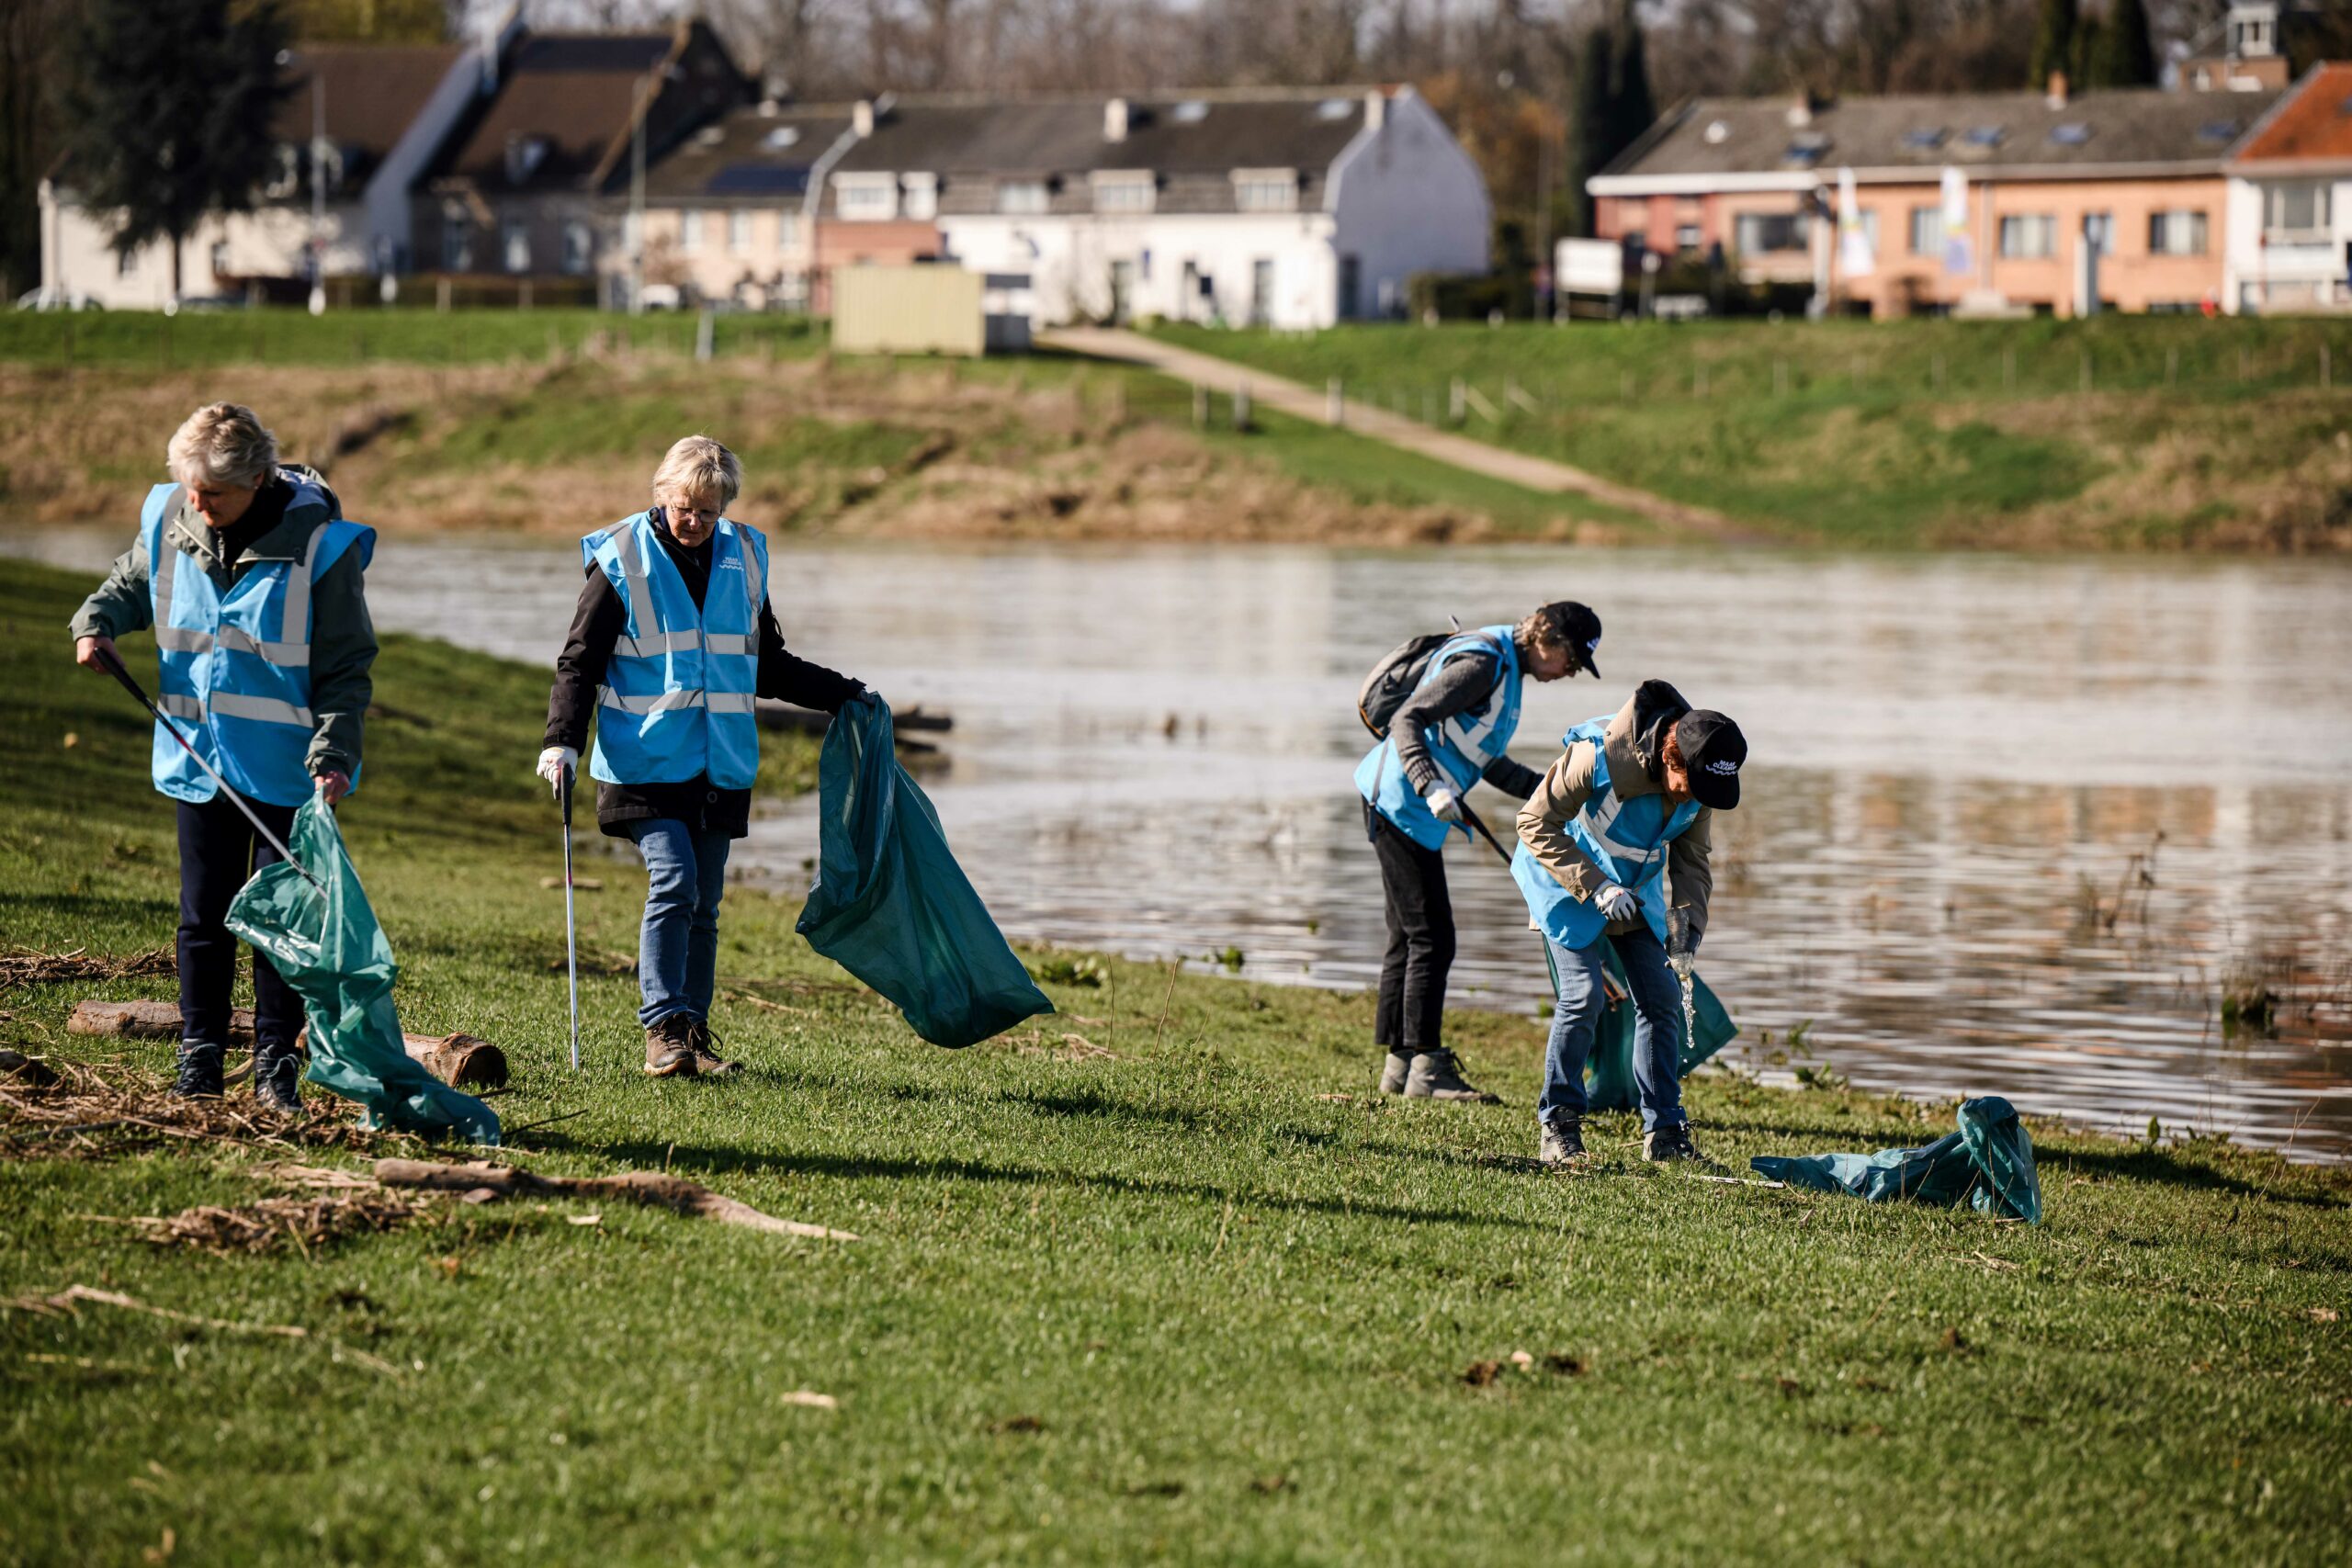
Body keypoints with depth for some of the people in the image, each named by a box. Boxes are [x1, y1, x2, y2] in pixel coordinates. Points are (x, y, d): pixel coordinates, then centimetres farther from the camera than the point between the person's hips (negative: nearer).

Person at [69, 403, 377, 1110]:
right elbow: (130, 584, 17)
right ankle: (199, 1053, 18)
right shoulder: (170, 521, -4)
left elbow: (346, 666, -9)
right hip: (198, 756, 3)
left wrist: (333, 753, -19)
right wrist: (97, 622, -5)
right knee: (204, 913, 9)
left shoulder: (317, 542, -15)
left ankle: (276, 1060, 11)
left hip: (285, 767, -3)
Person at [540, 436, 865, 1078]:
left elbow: (767, 666, 24)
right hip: (648, 761, -4)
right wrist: (562, 741, -14)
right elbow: (580, 662, -3)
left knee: (704, 903, 5)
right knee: (673, 881, -17)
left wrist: (842, 694, 21)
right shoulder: (622, 560, -3)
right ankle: (663, 1028, -15)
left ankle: (693, 1033, 11)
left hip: (722, 764, 4)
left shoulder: (743, 558, 11)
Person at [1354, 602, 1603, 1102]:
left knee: (1409, 937, 13)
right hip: (1401, 804, -11)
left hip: (1398, 804, 11)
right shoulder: (1482, 662, -17)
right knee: (1431, 938, -10)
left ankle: (1399, 1061, 18)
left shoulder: (1506, 667, 15)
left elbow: (1489, 761, 23)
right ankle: (1425, 1068, -10)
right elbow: (1407, 719, -24)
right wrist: (1430, 787, -36)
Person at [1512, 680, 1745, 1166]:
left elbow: (1690, 856, -1)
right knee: (1584, 995, -16)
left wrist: (1689, 915, -19)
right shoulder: (1600, 756, -34)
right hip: (1566, 877, -5)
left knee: (1662, 997, 0)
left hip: (1636, 889, 6)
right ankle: (1557, 1126, -4)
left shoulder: (1701, 779, -16)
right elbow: (1536, 823, -24)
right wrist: (1595, 888, -31)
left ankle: (1664, 1130, 8)